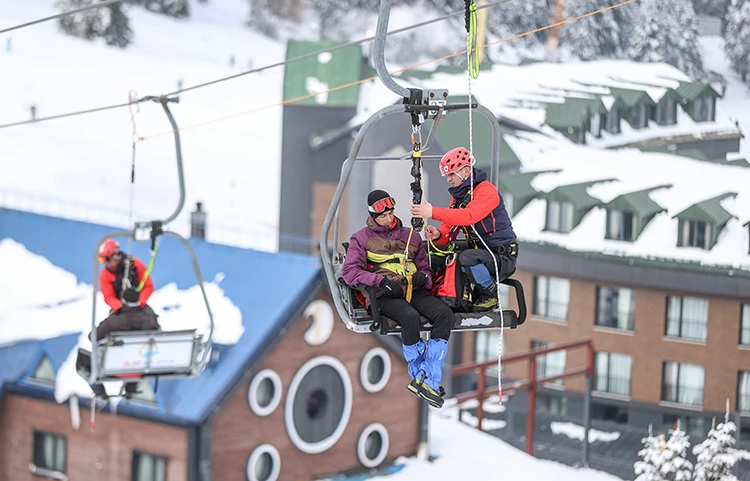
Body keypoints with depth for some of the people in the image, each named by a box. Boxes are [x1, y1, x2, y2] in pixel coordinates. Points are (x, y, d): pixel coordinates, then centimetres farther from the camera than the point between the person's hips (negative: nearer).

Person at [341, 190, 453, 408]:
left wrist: (423, 277, 0)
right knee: (411, 317, -38)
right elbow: (349, 271, -2)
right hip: (384, 296, -4)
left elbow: (425, 266, 27)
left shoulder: (410, 236, 23)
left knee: (444, 313, -27)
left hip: (413, 291, 4)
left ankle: (427, 380, -31)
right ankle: (418, 374, -21)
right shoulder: (362, 238, 11)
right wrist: (381, 281, -17)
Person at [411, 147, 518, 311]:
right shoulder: (458, 195, 13)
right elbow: (450, 228, 7)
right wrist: (439, 235, -18)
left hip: (503, 256, -9)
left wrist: (433, 212, -39)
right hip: (481, 252, 9)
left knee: (466, 258, -35)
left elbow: (469, 216, -34)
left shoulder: (486, 190, -16)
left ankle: (491, 294, -12)